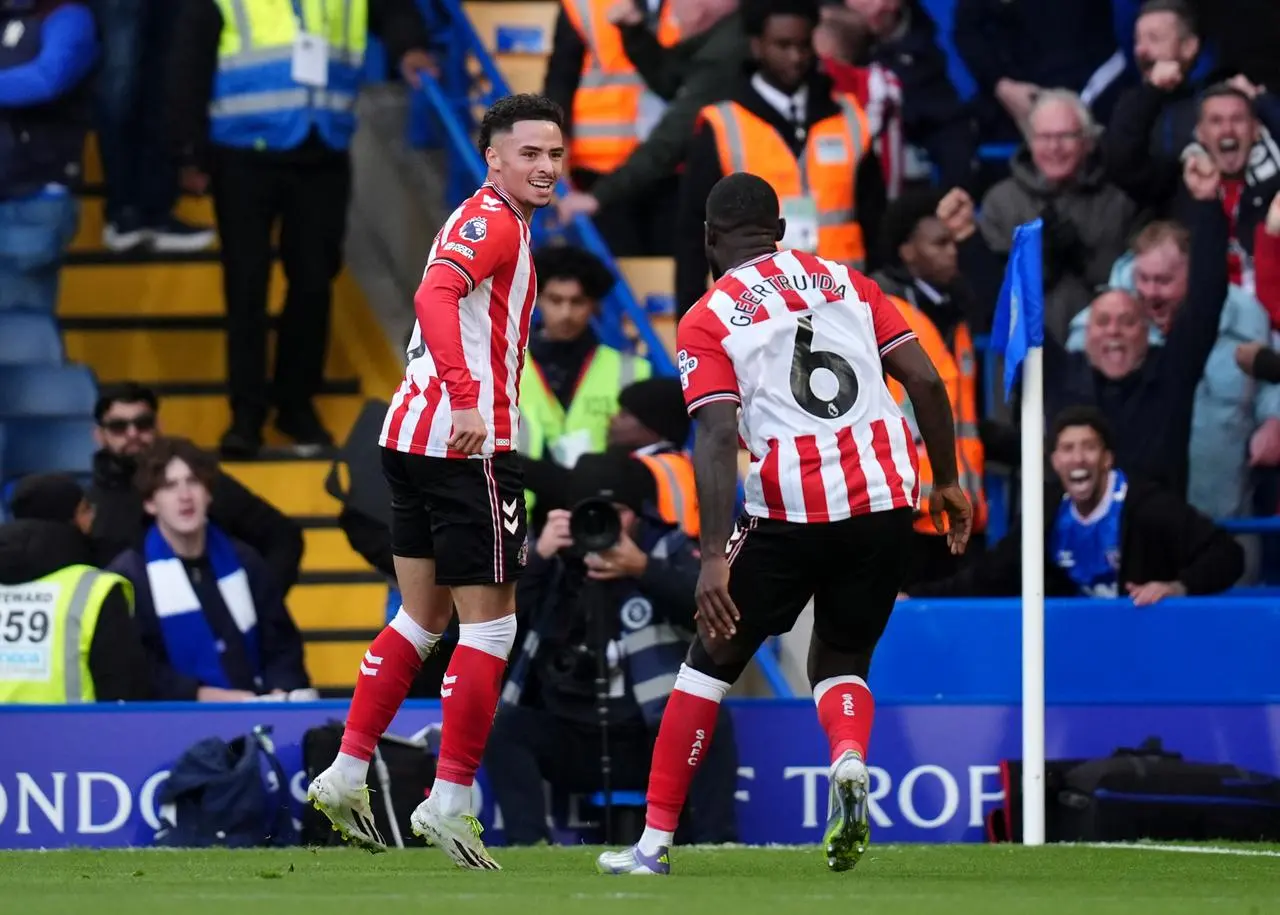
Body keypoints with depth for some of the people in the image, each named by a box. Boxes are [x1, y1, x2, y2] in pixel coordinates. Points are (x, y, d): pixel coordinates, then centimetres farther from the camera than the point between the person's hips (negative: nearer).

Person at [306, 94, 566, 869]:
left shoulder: (486, 221, 19)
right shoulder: (493, 222, -11)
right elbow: (435, 296, -27)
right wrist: (466, 399, -37)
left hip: (416, 434, 10)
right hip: (468, 446, -10)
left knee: (423, 617, 17)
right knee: (490, 624, -4)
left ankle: (347, 774, 17)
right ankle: (450, 801, -3)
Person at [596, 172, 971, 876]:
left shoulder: (707, 321, 3)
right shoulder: (847, 283, 15)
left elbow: (717, 439, -10)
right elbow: (926, 380, 7)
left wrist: (715, 558, -14)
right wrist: (946, 481, 17)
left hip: (792, 513, -3)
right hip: (885, 501, 3)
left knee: (711, 663, 13)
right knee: (840, 661, 21)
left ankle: (654, 842, 12)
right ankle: (849, 760, -12)